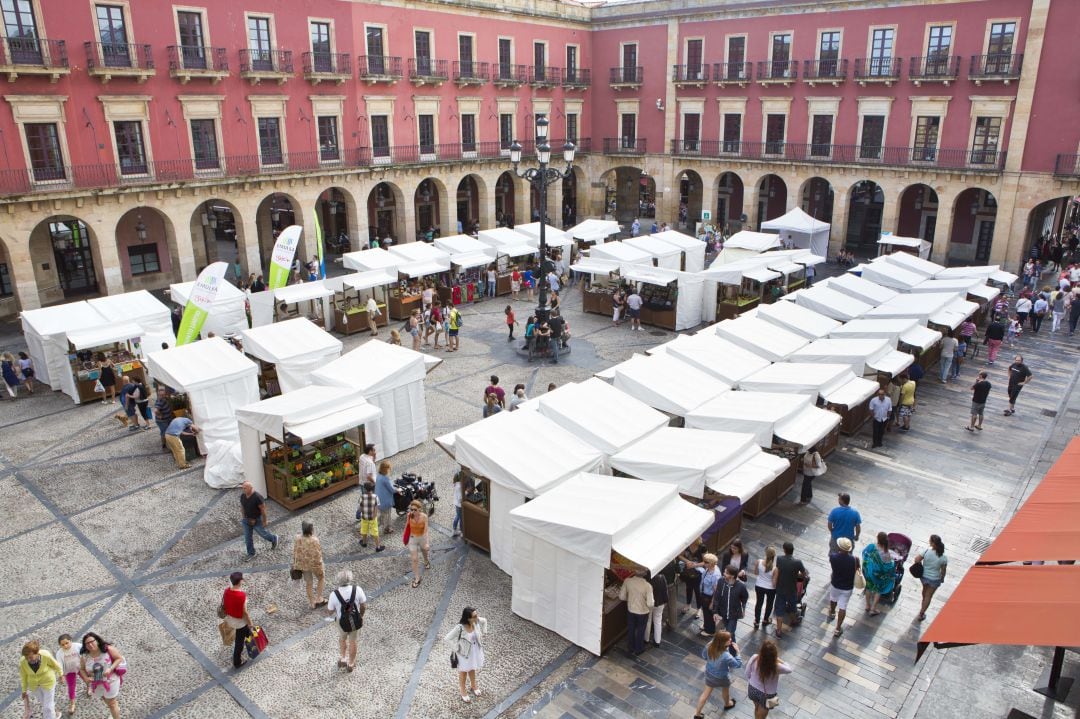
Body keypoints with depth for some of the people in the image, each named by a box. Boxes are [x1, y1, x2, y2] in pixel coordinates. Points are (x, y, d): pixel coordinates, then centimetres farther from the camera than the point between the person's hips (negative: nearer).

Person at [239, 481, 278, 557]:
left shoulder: (257, 497, -30)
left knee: (263, 533, 16)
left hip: (257, 520, -5)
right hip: (246, 520, 5)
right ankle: (251, 553, 31)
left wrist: (264, 521, -15)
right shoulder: (242, 496, -12)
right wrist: (244, 517, 14)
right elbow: (242, 507, 7)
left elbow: (263, 509, -21)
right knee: (247, 537, 12)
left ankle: (274, 539, 46)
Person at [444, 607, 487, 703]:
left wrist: (484, 633, -1)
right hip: (464, 653, -4)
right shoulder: (460, 628, -38)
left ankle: (474, 685, 58)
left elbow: (484, 621, 1)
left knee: (472, 668, 30)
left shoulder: (477, 621, -23)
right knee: (463, 671, 24)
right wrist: (457, 648, -21)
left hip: (476, 650, 4)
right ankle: (462, 690, 50)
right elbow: (446, 638, -32)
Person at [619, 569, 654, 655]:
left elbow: (622, 597, -10)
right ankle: (638, 649, 41)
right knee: (640, 631, 22)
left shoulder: (627, 581, -20)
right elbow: (650, 603, -26)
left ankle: (632, 647, 46)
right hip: (643, 612, -2)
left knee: (630, 629, 26)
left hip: (630, 610, 2)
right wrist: (650, 609, -3)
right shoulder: (647, 585, -29)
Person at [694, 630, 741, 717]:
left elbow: (704, 656, -5)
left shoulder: (709, 646, -26)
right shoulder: (726, 656, -41)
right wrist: (737, 651, -20)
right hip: (722, 678, -4)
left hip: (709, 673, 4)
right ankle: (727, 704, 62)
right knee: (725, 690, 31)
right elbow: (738, 664, -24)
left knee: (706, 693, 25)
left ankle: (697, 713, 38)